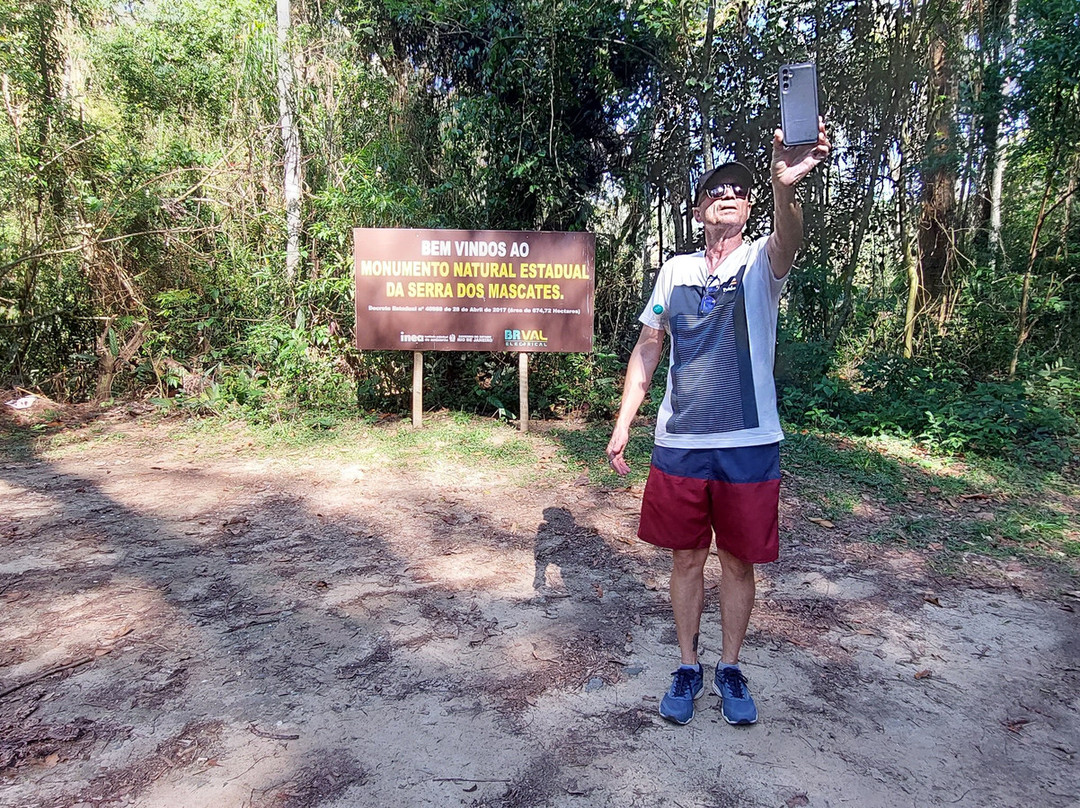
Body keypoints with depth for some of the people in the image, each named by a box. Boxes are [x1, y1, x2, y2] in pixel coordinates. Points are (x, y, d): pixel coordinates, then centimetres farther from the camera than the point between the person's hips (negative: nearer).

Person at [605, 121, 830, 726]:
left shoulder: (761, 262, -2)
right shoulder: (675, 270, 7)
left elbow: (789, 242, -27)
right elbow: (648, 347, 10)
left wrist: (785, 185, -49)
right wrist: (624, 423, 5)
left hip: (749, 446, -2)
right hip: (679, 446, 2)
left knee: (739, 561, 11)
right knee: (687, 559, 12)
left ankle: (731, 668, 32)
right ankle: (689, 667, 31)